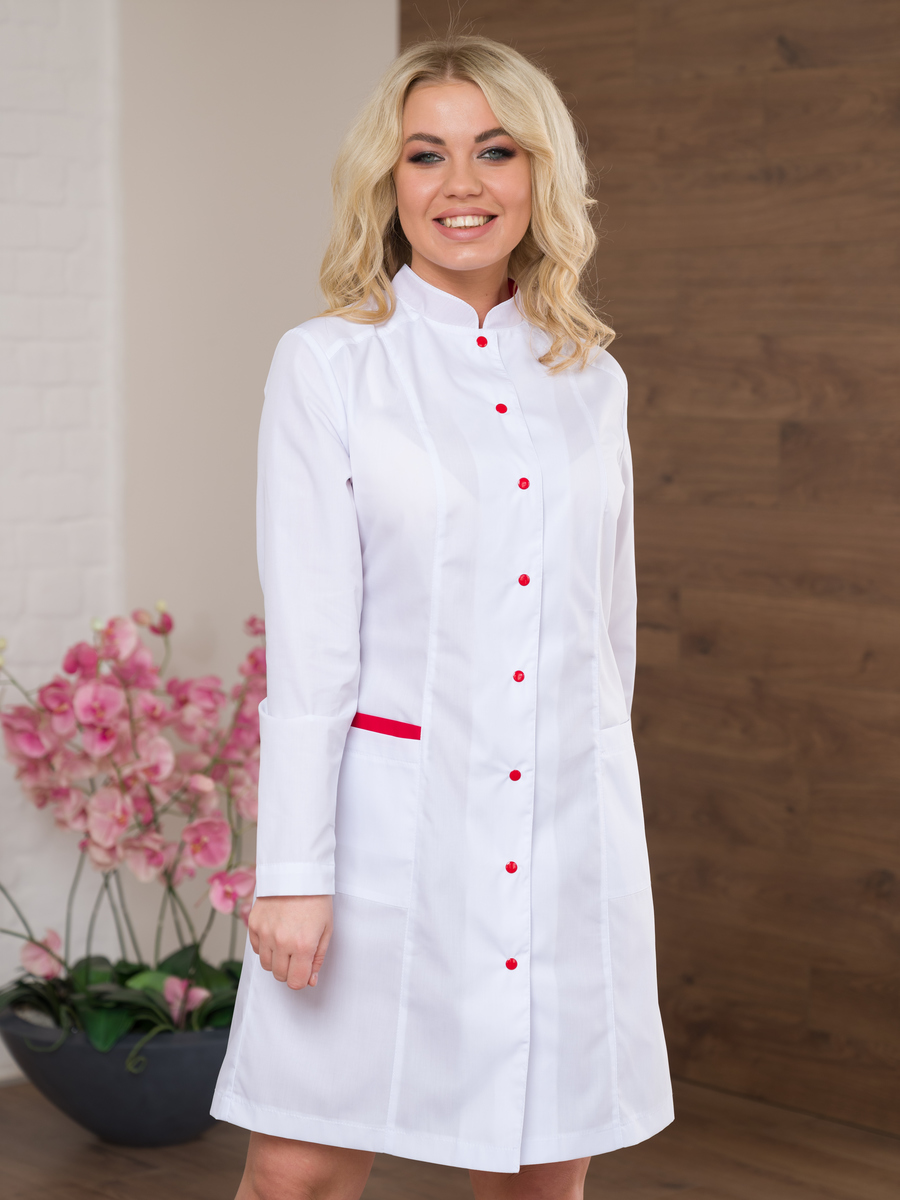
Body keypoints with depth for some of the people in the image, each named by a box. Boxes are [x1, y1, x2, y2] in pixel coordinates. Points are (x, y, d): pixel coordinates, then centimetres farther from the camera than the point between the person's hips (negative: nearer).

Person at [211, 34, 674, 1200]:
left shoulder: (591, 381, 9)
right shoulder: (326, 366, -2)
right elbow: (307, 641, -7)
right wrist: (293, 869, -11)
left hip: (568, 830, 4)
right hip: (391, 822, -4)